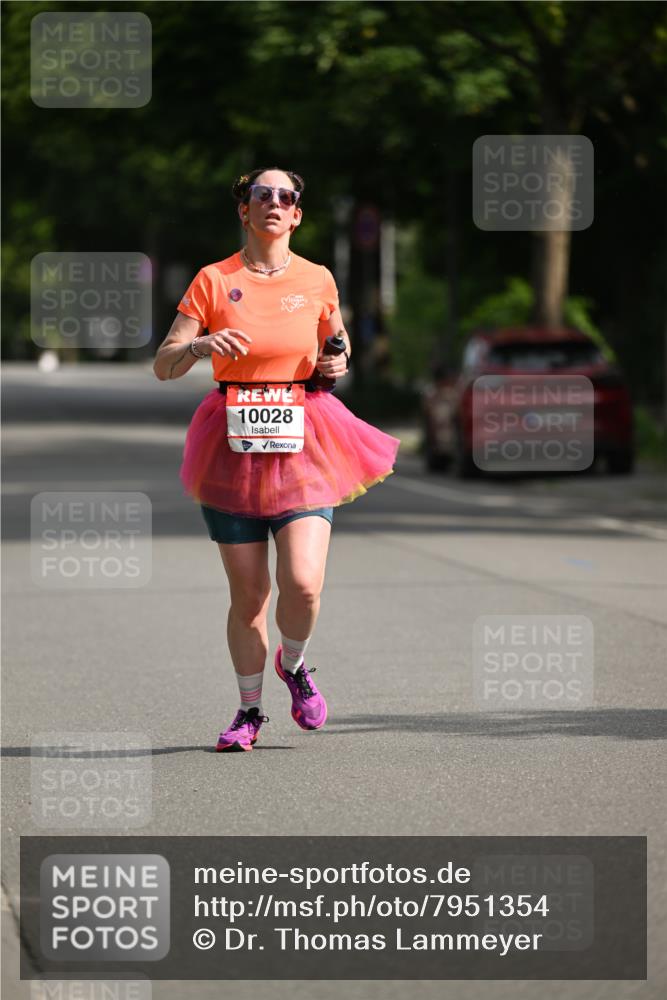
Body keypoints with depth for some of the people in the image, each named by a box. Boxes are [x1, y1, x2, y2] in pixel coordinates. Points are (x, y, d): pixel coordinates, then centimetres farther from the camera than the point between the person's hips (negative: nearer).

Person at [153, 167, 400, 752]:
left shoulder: (317, 281, 6)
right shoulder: (214, 281, 1)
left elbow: (337, 344, 25)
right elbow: (163, 365, 0)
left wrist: (338, 364, 2)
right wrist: (200, 346, -20)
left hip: (303, 445, 0)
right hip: (234, 446, 0)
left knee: (302, 582, -15)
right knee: (247, 592, 2)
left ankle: (294, 664, 19)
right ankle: (250, 710, 22)